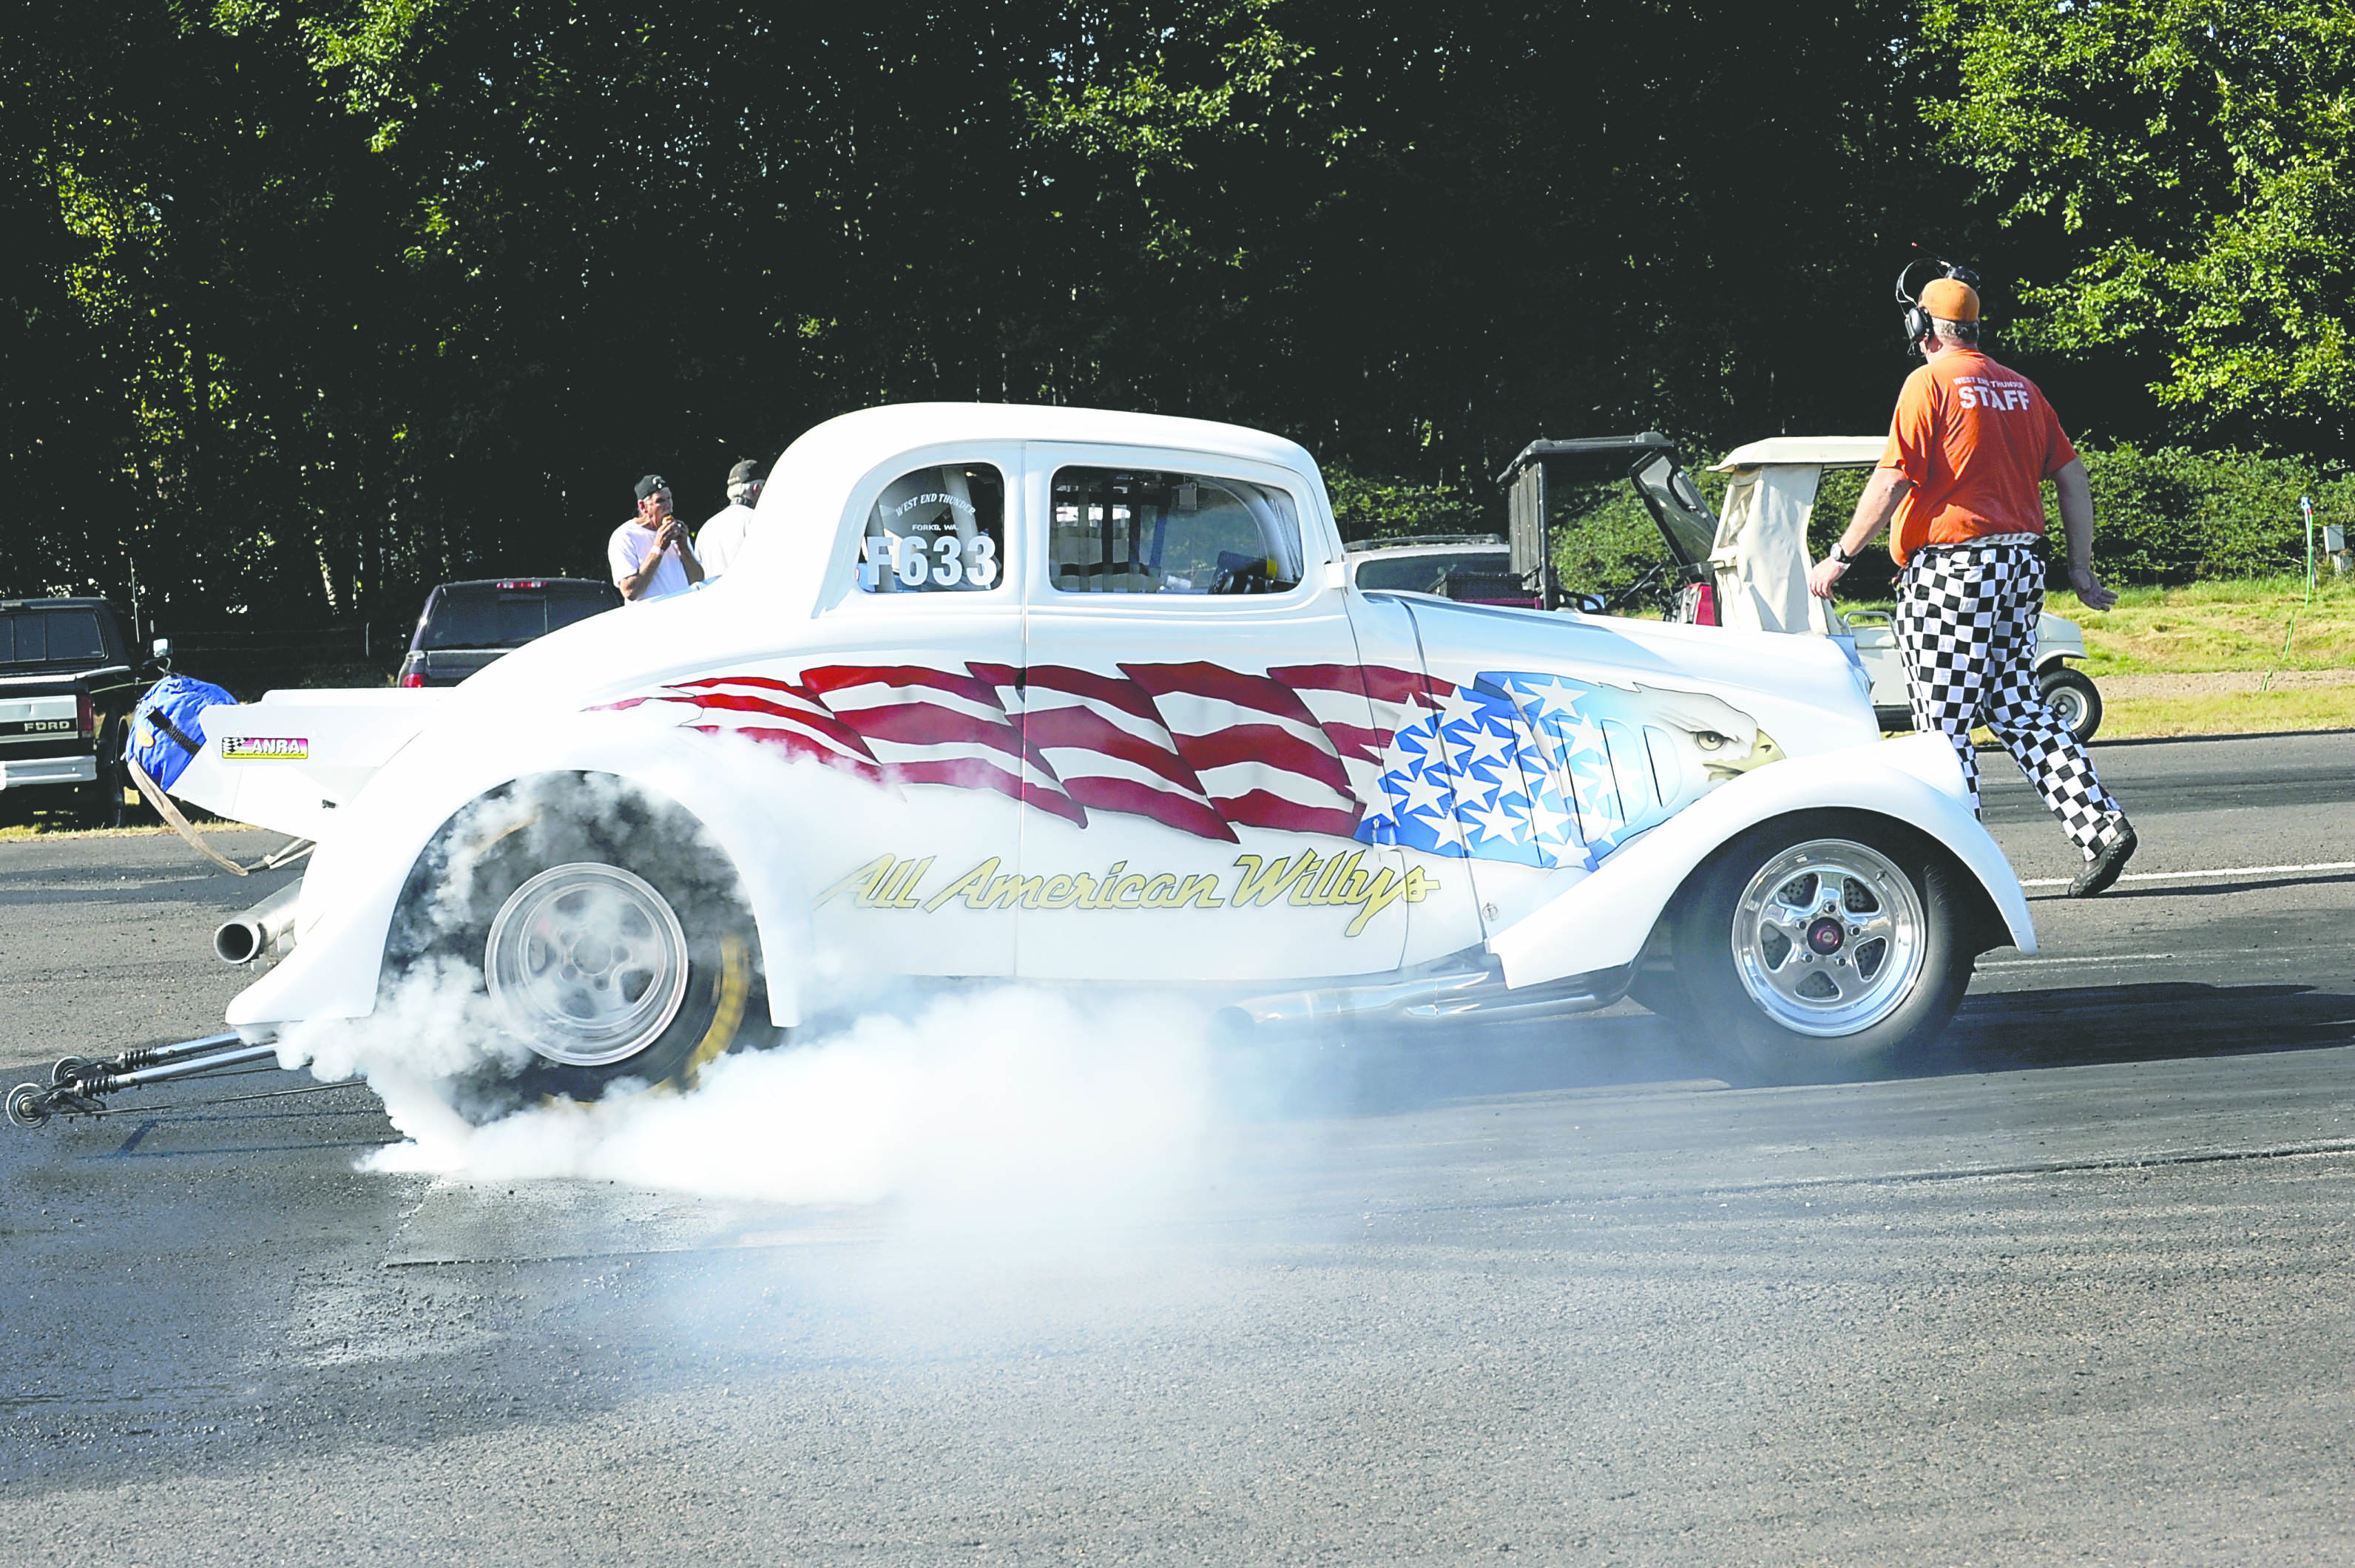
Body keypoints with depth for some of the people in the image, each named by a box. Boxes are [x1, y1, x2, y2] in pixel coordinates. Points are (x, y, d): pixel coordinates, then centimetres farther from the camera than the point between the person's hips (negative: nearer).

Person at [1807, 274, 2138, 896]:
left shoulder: (1929, 383, -6)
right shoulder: (2020, 388, 15)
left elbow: (1893, 480, -13)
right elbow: (2072, 476, 14)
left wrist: (1841, 556, -7)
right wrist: (2080, 566, 17)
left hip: (1952, 566, -7)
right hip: (2022, 564, 7)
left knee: (1945, 724, -2)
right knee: (2018, 709, 12)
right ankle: (2099, 825, 0)